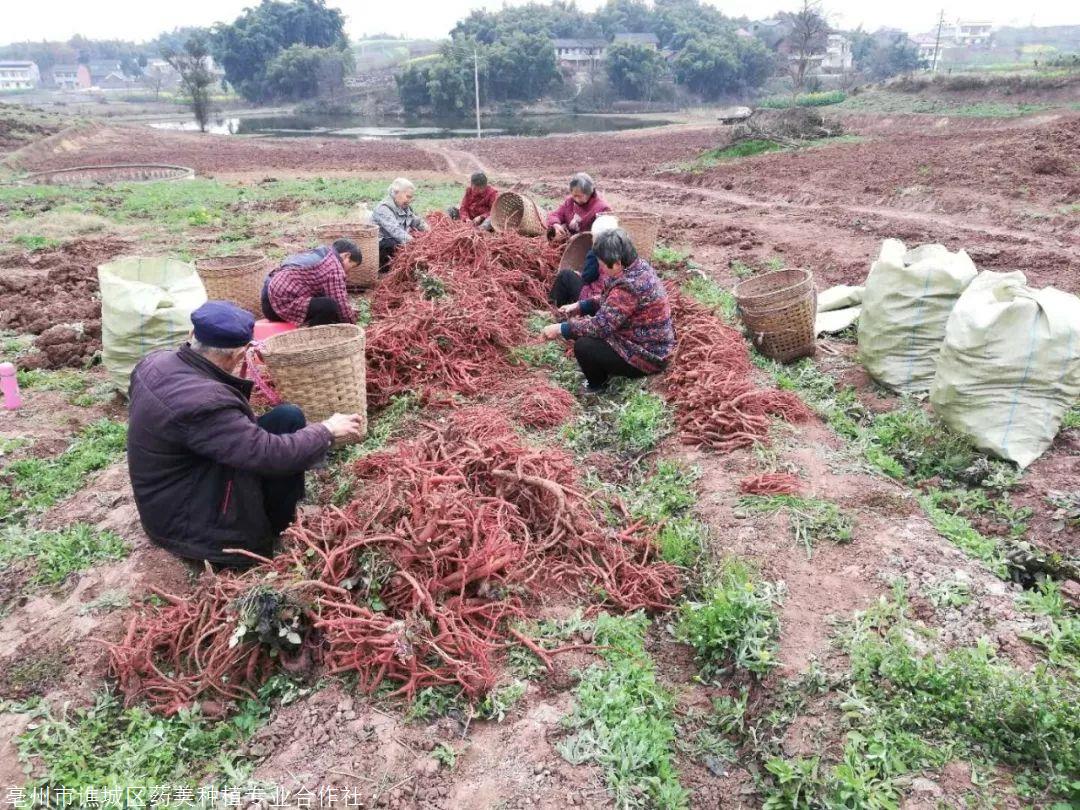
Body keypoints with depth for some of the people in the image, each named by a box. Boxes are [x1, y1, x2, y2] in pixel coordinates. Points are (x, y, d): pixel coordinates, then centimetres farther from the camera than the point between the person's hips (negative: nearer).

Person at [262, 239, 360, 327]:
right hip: (283, 302, -11)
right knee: (331, 307, -24)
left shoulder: (317, 255, 21)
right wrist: (352, 323, 2)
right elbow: (340, 303, -13)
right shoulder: (334, 265, -9)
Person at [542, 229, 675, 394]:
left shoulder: (629, 285, -32)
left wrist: (562, 329, -19)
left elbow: (601, 325, -29)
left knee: (583, 346, -16)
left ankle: (597, 387, 12)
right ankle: (604, 372, 26)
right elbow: (610, 301, 13)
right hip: (649, 343, 10)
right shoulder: (638, 266, -2)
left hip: (647, 356, -10)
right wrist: (581, 305, 3)